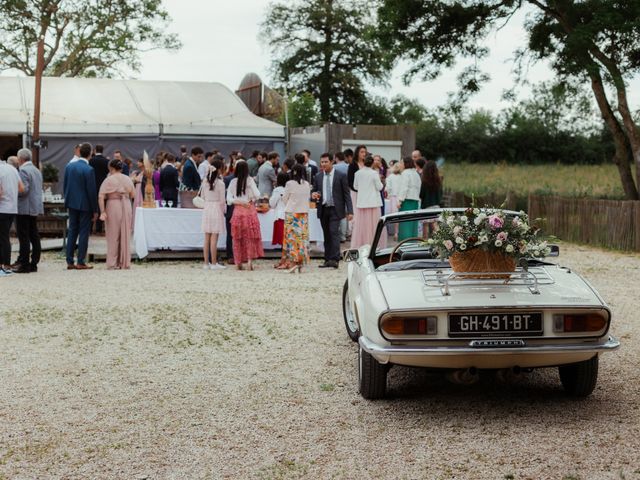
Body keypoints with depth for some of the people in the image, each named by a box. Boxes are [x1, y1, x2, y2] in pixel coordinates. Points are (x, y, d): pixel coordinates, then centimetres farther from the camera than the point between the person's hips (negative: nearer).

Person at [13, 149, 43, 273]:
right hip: (36, 208, 9)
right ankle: (34, 263, 13)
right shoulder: (37, 170, 15)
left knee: (24, 237, -6)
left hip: (24, 209, -9)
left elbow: (24, 190, -21)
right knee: (34, 236, 10)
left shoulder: (24, 171, -14)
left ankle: (24, 264, -6)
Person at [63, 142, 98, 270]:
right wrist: (95, 210, -6)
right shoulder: (88, 170, -16)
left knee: (72, 231, 11)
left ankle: (70, 262, 12)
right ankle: (80, 262, 2)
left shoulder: (69, 166, 2)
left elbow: (65, 185, 9)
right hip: (85, 205, -6)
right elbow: (91, 191, -14)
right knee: (84, 232, 1)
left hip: (72, 203, 6)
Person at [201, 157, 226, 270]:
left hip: (206, 208, 5)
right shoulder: (220, 183, -12)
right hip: (216, 209, -5)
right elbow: (222, 200, -8)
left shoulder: (205, 181, 3)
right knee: (214, 238, -3)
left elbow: (203, 196, 10)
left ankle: (206, 263, 11)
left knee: (207, 238, 8)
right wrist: (223, 210, 7)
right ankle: (214, 263, -1)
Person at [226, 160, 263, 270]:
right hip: (250, 211, -2)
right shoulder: (249, 180, -4)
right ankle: (250, 260, -2)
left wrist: (240, 202, 1)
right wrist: (251, 199, 10)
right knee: (250, 236, 5)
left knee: (237, 237, 7)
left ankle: (238, 262, 7)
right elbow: (257, 195, -9)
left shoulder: (233, 182, 1)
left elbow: (229, 199, -3)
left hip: (237, 211, 2)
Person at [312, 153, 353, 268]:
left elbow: (347, 194, -2)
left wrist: (349, 211, -8)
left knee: (334, 233, -15)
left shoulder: (341, 176, -2)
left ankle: (335, 259, -17)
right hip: (323, 210, 5)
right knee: (326, 235, 8)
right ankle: (327, 260, 12)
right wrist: (314, 195, -9)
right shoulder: (318, 177, 10)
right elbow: (314, 191, 18)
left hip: (335, 209, -5)